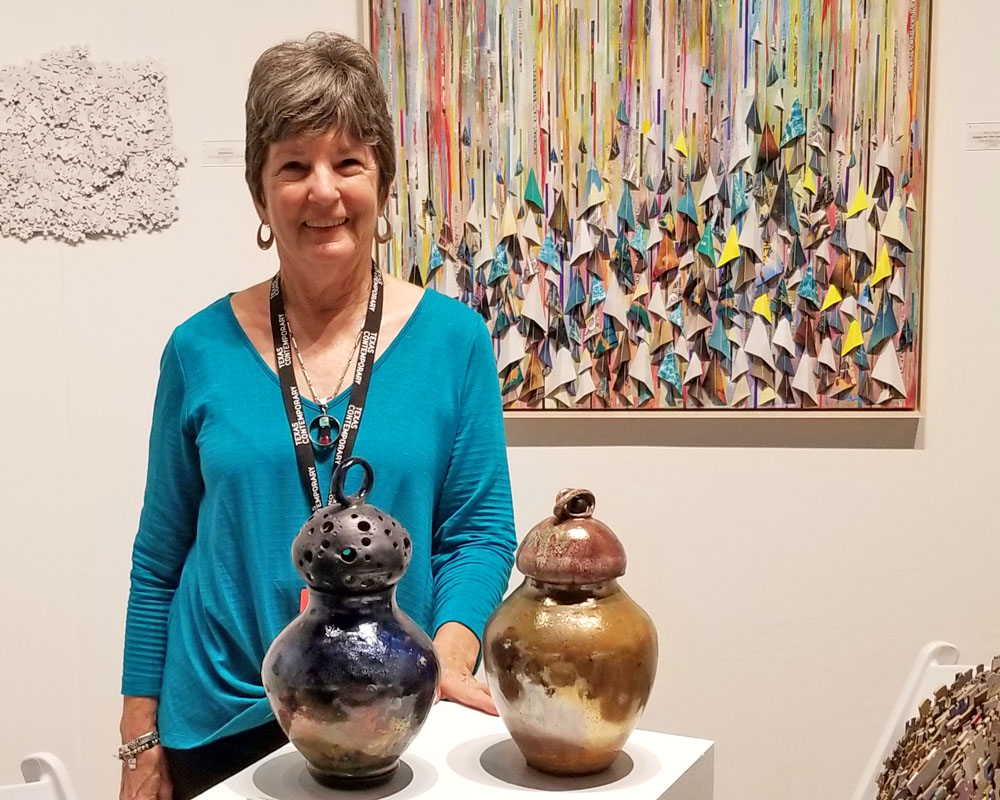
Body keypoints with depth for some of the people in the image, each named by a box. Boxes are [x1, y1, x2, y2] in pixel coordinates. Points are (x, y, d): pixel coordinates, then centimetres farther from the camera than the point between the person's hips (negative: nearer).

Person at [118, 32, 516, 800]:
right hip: (218, 723, 1)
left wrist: (449, 654, -20)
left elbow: (479, 530, -3)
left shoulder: (452, 338, -6)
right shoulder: (202, 349, -3)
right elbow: (160, 558, 2)